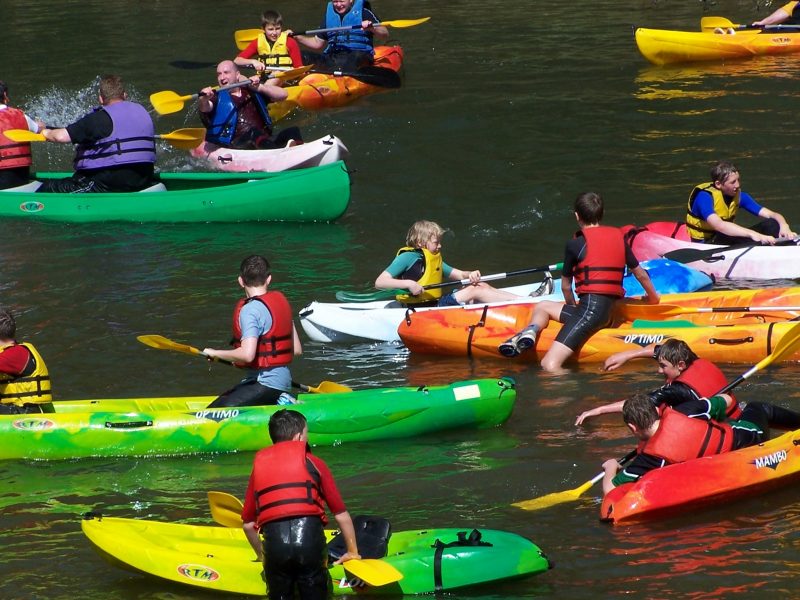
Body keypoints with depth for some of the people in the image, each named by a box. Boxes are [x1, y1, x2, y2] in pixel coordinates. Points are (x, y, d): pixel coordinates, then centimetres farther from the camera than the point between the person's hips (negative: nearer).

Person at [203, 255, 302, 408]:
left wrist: (215, 353, -12)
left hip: (265, 384, -9)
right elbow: (297, 349, 13)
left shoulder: (250, 310, -16)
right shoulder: (282, 301, 10)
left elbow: (247, 354, -27)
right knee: (224, 401, 21)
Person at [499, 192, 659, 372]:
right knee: (543, 306, 19)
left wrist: (572, 307, 33)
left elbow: (565, 286, 12)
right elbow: (641, 275, 25)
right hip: (610, 313, 7)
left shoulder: (575, 244, -1)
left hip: (589, 307, -7)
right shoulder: (618, 237, 14)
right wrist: (653, 297, 46)